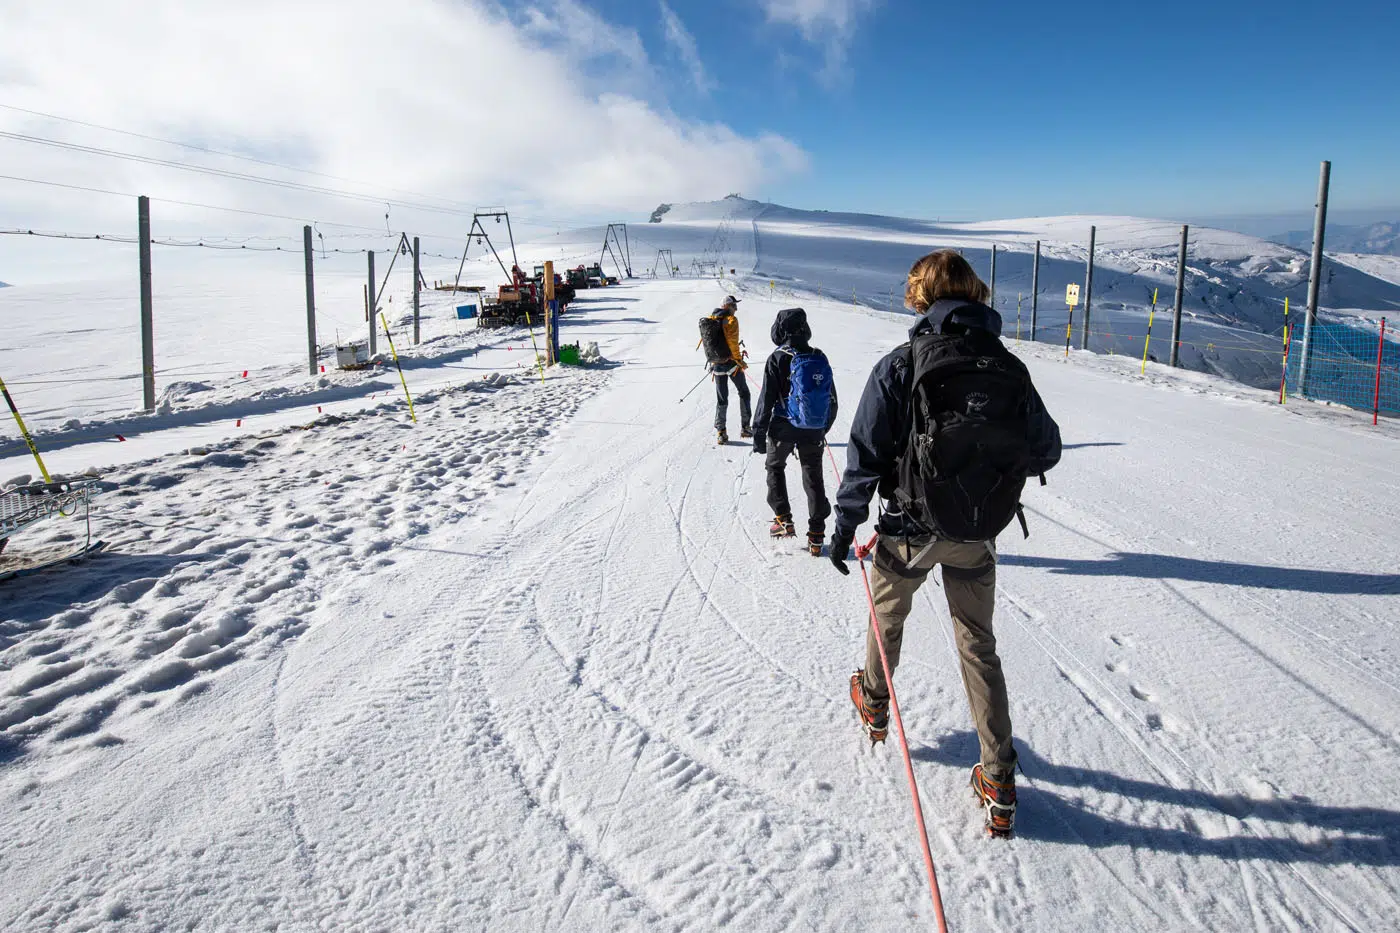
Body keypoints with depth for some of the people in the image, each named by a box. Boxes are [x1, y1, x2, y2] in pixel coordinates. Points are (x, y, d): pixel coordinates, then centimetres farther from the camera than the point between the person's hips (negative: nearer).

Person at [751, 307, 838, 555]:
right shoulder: (819, 358, 1)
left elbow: (766, 399, -11)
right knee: (813, 477, 11)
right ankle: (816, 535, 9)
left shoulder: (778, 359, -12)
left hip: (784, 428, -3)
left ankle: (783, 519, 18)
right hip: (813, 431, 3)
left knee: (775, 466, 22)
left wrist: (759, 433, -4)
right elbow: (832, 400, 8)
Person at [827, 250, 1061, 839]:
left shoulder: (901, 365, -12)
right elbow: (1046, 450, 6)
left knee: (888, 617, 25)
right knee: (978, 645, 14)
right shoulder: (1010, 369, -3)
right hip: (977, 536, 2)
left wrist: (845, 524, -4)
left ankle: (874, 704, 49)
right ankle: (999, 781, 14)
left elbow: (866, 453, -13)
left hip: (909, 527, -2)